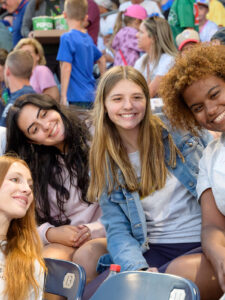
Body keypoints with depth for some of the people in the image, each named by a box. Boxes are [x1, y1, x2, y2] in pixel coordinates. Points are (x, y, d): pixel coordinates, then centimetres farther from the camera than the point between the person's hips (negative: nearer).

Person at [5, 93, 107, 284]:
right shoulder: (34, 169, 12)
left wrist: (93, 230, -14)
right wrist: (51, 234, -13)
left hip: (104, 236, -1)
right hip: (61, 243, 2)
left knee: (86, 255, -34)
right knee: (49, 261, -32)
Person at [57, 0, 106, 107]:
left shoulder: (67, 38, -11)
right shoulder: (88, 38, 11)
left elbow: (66, 67, -17)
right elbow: (101, 60, 25)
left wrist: (63, 96, -16)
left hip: (77, 97, -7)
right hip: (90, 95, 7)